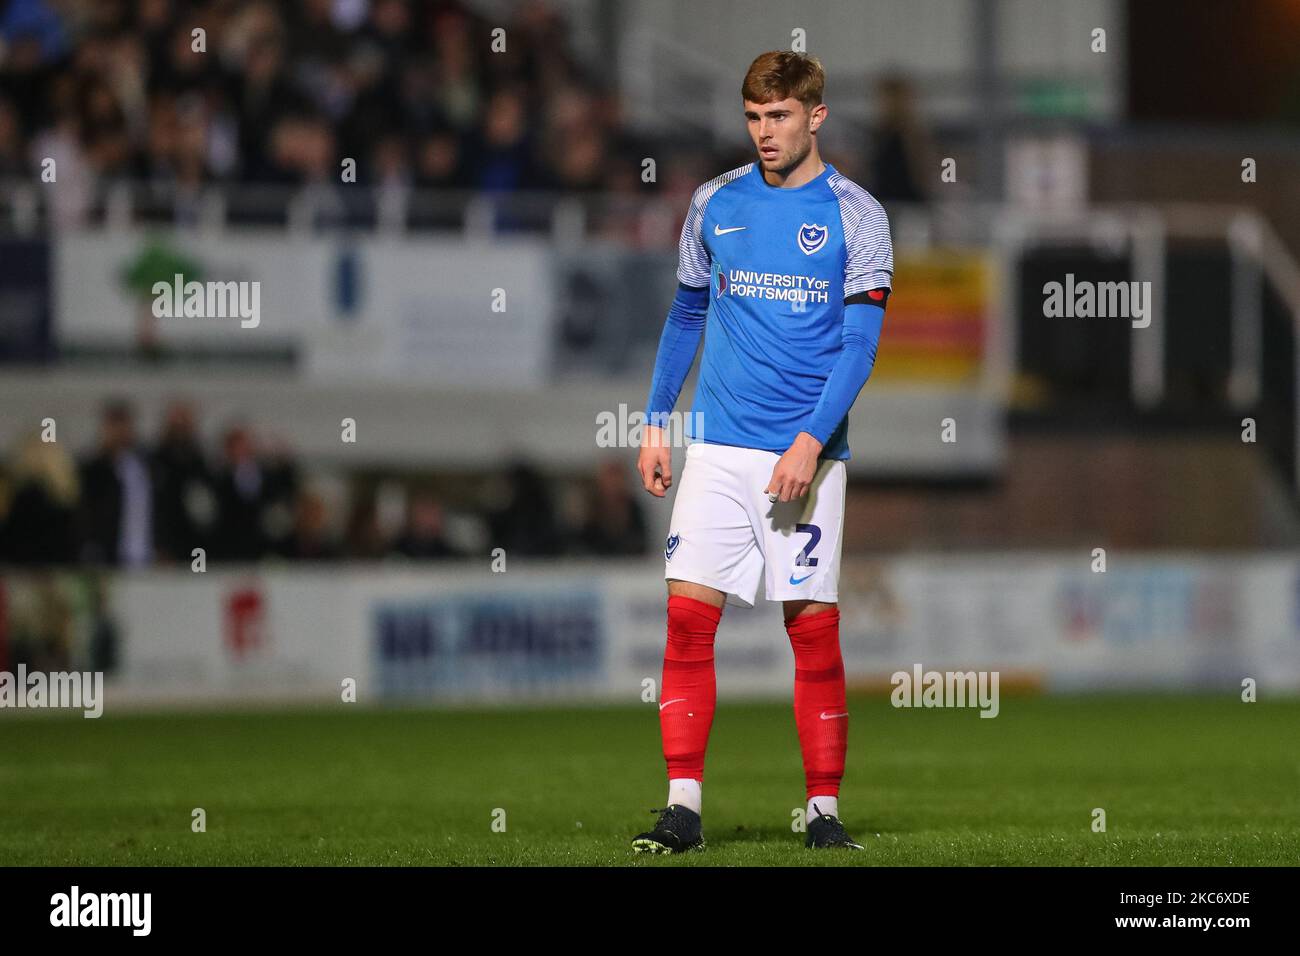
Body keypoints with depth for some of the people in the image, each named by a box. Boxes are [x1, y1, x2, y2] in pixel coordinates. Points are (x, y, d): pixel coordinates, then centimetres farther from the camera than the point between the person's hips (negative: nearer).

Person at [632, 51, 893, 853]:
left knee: (814, 629, -2)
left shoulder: (856, 216, -1)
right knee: (688, 615, -7)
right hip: (717, 447, 3)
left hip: (806, 454, -3)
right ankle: (683, 809, -5)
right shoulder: (714, 204, 9)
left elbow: (860, 345, -6)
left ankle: (824, 810, 7)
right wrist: (656, 424, 14)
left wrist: (811, 441, -16)